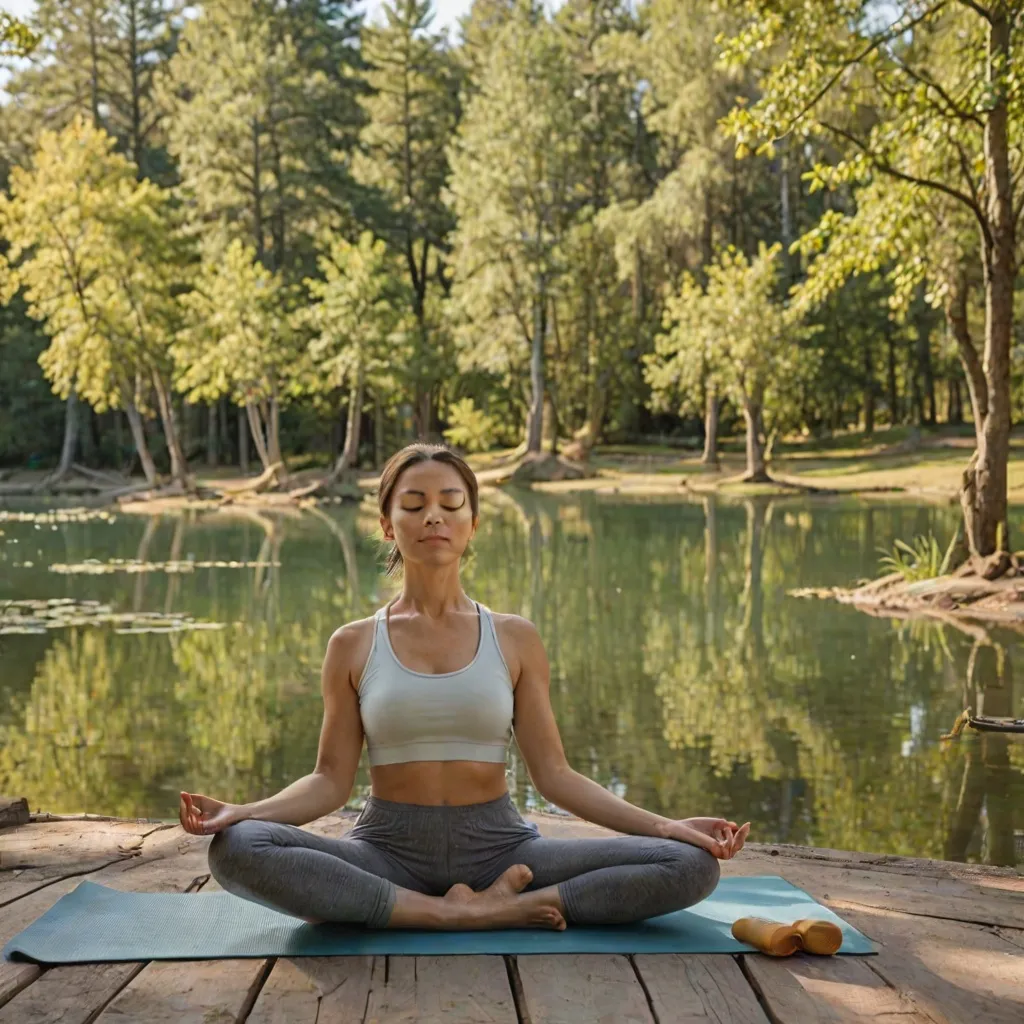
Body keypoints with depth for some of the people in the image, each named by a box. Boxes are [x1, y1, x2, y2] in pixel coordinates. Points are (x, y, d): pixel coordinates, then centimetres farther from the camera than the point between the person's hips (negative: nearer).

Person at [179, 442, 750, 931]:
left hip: (499, 847, 0)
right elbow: (332, 780, 2)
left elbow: (554, 774, 3)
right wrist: (240, 812, -17)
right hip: (389, 851, 0)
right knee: (235, 850, -31)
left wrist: (666, 825, -8)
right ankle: (480, 912, -26)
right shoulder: (354, 646, 5)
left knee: (693, 865, -20)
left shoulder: (515, 639, 6)